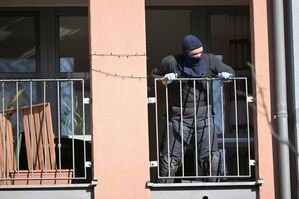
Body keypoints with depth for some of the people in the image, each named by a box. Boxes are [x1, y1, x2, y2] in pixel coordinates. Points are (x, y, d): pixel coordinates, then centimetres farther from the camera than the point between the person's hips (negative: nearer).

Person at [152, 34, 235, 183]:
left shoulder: (209, 60, 2)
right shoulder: (171, 62, -4)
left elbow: (230, 71, 15)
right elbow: (153, 76, 11)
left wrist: (225, 75, -8)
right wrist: (164, 80, -10)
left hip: (203, 115, 2)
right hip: (180, 117, -2)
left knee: (210, 156, -3)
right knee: (171, 157, -1)